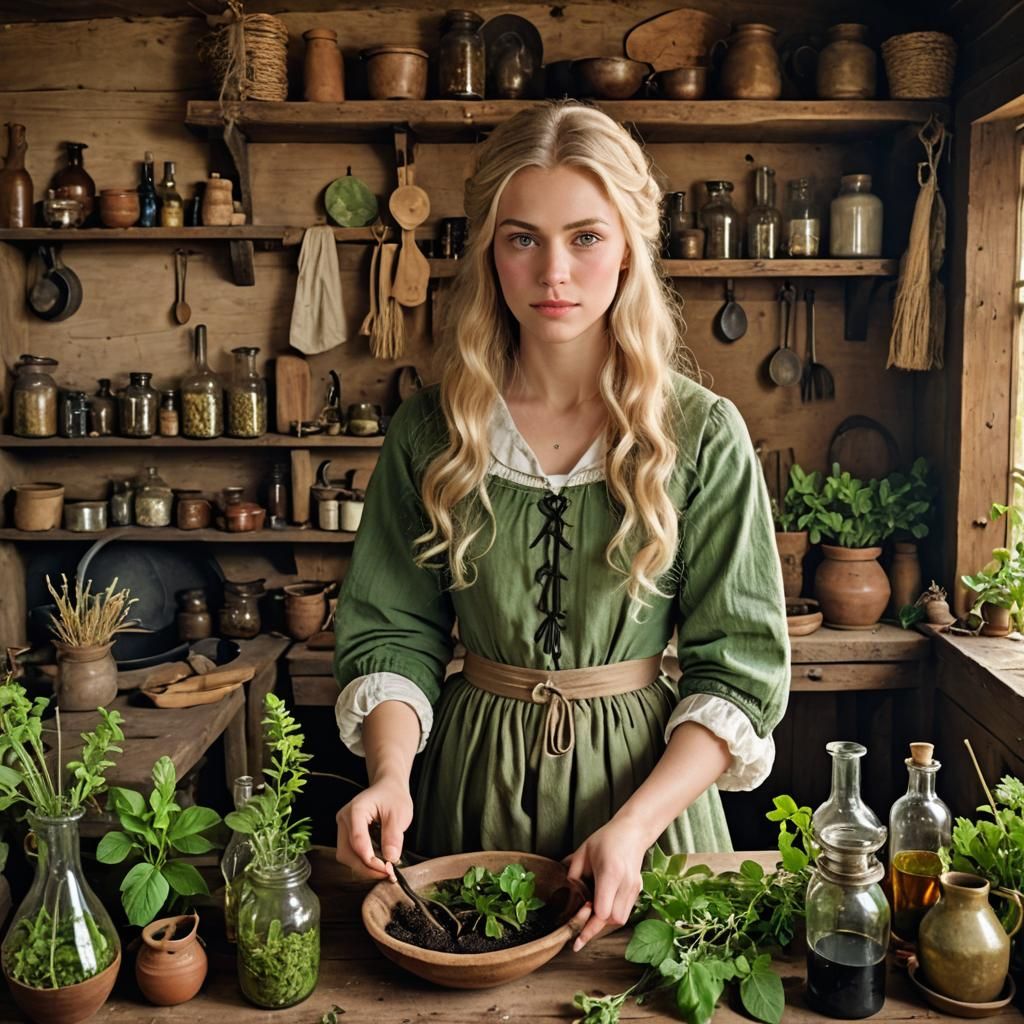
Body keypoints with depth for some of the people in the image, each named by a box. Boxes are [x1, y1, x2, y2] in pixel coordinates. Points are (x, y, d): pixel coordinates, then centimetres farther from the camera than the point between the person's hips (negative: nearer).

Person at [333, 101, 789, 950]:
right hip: (473, 774, 2)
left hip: (647, 775, -1)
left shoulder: (703, 434, -11)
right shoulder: (430, 430, -5)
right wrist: (390, 774, -19)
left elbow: (740, 665, -10)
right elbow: (393, 630, -1)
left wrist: (635, 827, -21)